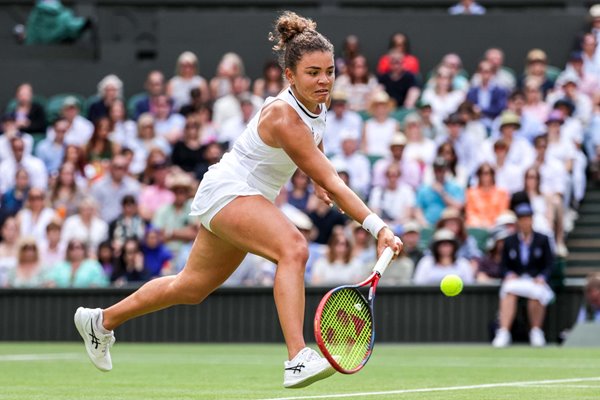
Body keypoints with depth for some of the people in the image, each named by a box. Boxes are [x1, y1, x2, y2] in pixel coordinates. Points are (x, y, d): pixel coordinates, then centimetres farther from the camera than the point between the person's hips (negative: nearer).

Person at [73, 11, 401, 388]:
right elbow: (330, 181, -32)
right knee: (293, 248, -34)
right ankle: (298, 360, -42)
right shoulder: (282, 117, -29)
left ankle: (101, 320, 41)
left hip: (252, 199, 10)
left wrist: (318, 178, 14)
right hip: (227, 190, -10)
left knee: (191, 287, 22)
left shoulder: (318, 105, -2)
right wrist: (379, 227, -36)